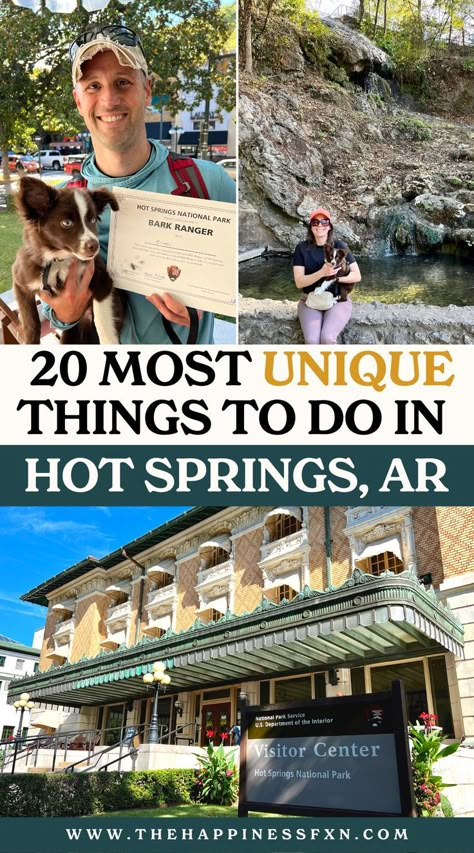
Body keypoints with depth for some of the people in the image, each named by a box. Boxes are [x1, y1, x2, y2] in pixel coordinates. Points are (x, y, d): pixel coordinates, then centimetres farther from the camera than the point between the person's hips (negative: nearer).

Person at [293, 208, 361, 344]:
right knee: (312, 340, -28)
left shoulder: (339, 246, 0)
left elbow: (357, 276, -2)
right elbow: (299, 282, -8)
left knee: (327, 337, -29)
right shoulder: (302, 248, 0)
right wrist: (322, 273, -24)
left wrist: (334, 277, -18)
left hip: (338, 300, 0)